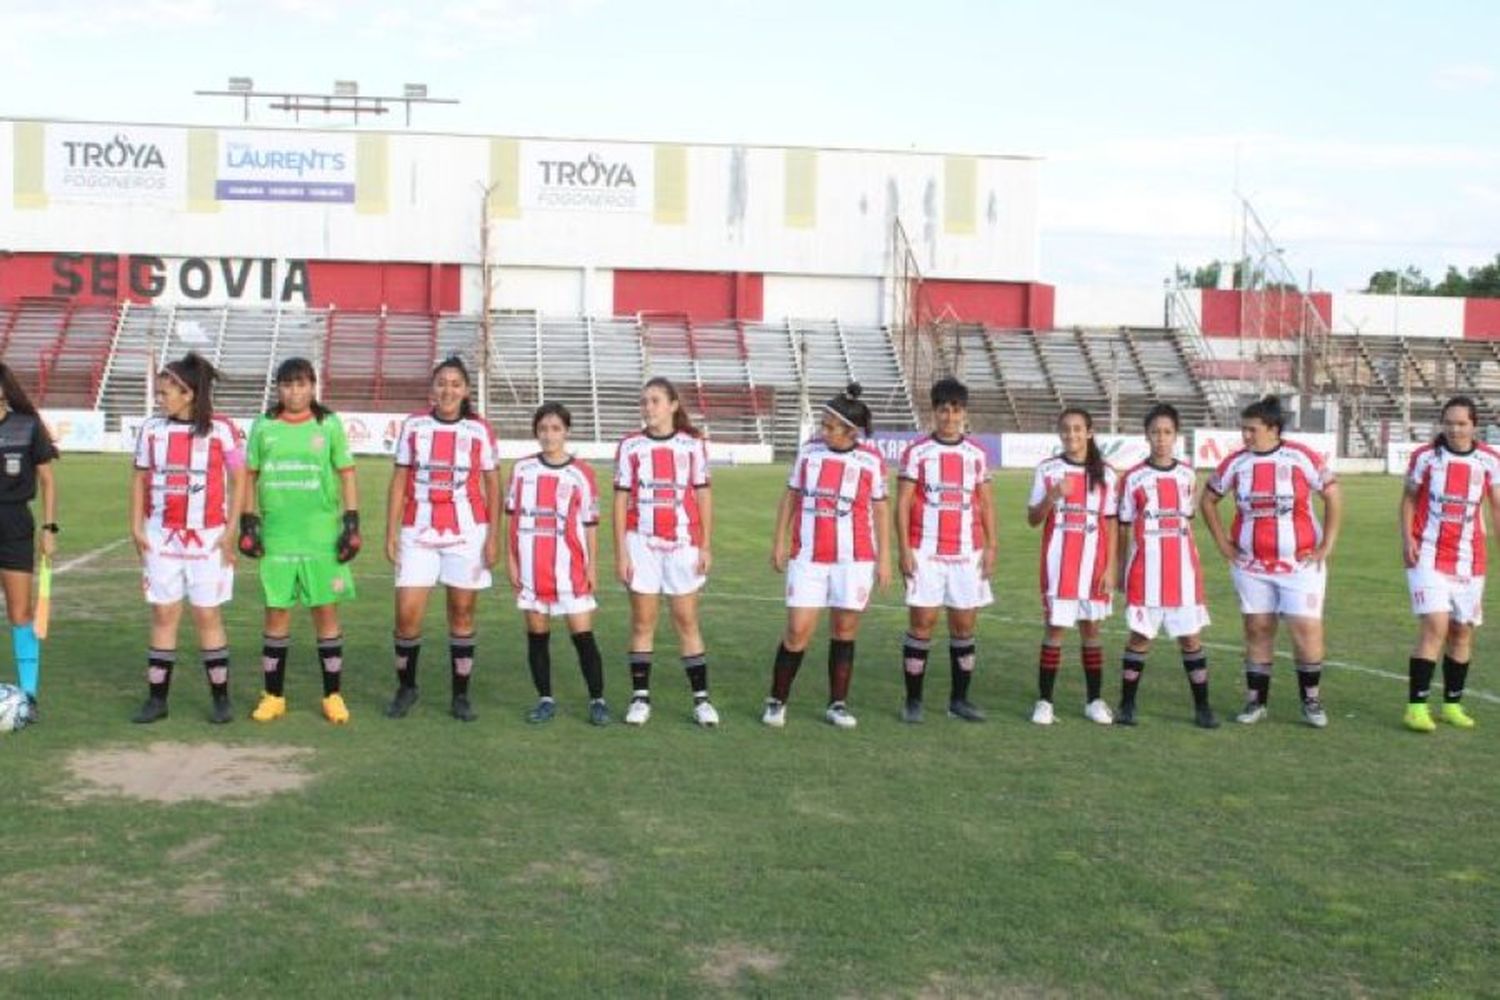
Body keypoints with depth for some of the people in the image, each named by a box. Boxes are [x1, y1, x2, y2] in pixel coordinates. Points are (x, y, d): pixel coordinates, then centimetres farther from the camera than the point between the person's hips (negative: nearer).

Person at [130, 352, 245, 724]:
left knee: (207, 614, 2)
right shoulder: (152, 428, 4)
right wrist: (137, 527, 3)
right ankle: (157, 698, 12)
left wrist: (230, 531, -7)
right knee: (163, 613, 6)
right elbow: (140, 479, 11)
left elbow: (238, 480, -2)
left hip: (207, 538, -3)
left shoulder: (221, 429, -7)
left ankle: (221, 698, 11)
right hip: (162, 537, 3)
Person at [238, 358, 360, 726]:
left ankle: (333, 696, 13)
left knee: (326, 612, 4)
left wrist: (352, 523, -2)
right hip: (276, 536, 1)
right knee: (276, 614, 6)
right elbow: (250, 476, 10)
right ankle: (273, 696, 16)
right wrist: (248, 523, 4)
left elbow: (347, 474, 4)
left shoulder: (329, 425, 2)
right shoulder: (263, 427, 5)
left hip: (322, 536, -1)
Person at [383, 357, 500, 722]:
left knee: (462, 613, 5)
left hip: (467, 533, -1)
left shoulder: (480, 430, 1)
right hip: (418, 533, 1)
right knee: (407, 613, -4)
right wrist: (391, 533, 0)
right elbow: (399, 481, 6)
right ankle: (406, 688, 18)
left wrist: (493, 537, -2)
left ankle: (460, 696, 15)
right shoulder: (413, 426, 3)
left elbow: (492, 486, 5)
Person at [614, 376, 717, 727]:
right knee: (642, 622, 4)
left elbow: (703, 495, 5)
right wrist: (620, 552, -2)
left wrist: (706, 546, 0)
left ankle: (701, 698, 8)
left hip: (682, 544, 0)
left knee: (687, 620, 4)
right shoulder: (630, 445, 3)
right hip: (642, 543, 0)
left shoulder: (692, 443, 2)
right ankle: (640, 698, 10)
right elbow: (621, 500, 3)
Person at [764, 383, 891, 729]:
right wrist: (779, 542, 6)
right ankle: (777, 701, 11)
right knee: (797, 632, -3)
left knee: (844, 631, 6)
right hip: (808, 557, 0)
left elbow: (880, 510, 5)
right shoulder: (809, 451, 2)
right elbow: (790, 497, 9)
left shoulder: (871, 460, -2)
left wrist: (884, 558, 3)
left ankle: (838, 704, 17)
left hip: (854, 559, 0)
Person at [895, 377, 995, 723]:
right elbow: (902, 503, -1)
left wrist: (991, 546, 3)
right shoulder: (916, 452, 1)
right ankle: (913, 701, 7)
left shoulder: (976, 454, 10)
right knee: (922, 623, -2)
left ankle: (959, 699, 17)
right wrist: (904, 549, -9)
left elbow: (986, 503, 12)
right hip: (925, 553, -3)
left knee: (964, 625, 6)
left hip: (967, 554, 3)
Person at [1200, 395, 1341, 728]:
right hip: (1251, 565, 3)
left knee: (1307, 628, -5)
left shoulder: (1302, 457, -7)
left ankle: (1312, 700, 10)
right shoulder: (1235, 463, 1)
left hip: (1301, 562, -3)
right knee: (1257, 629, 7)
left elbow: (1333, 496, -2)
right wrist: (1222, 542, 5)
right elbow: (1208, 501, 12)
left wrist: (1326, 546, -4)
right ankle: (1256, 701, 16)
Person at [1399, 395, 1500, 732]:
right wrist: (1406, 538, -7)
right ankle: (1416, 706, -10)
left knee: (1463, 632, 9)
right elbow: (1409, 499, 6)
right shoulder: (1425, 456, -3)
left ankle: (1452, 705, 22)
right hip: (1428, 556, -3)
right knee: (1436, 626, -15)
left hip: (1469, 560, 3)